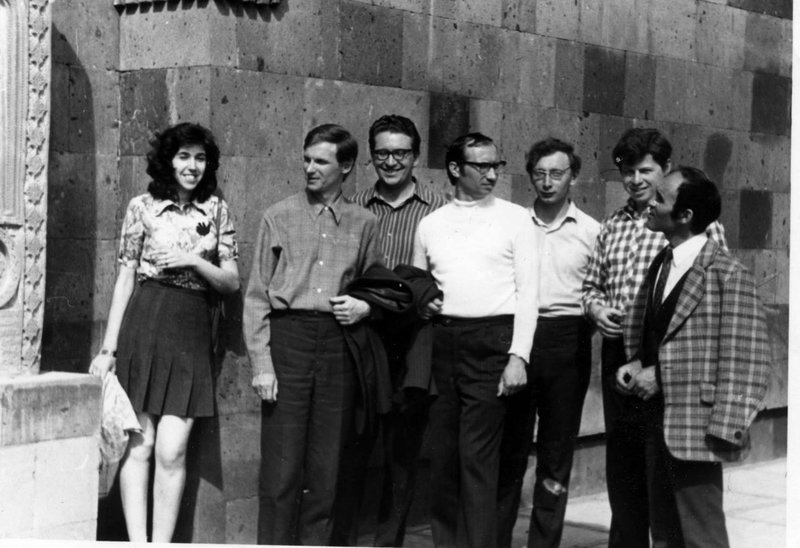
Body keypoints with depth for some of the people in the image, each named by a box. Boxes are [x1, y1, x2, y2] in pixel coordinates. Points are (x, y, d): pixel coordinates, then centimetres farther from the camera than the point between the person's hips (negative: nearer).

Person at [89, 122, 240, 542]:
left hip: (191, 332, 1)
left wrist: (194, 261, -7)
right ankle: (137, 543, 0)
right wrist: (108, 348, 1)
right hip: (143, 324, -1)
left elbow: (231, 282, 11)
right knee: (138, 446, -4)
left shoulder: (217, 211, 10)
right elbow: (125, 279, 5)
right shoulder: (142, 207, 5)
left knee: (172, 451, -5)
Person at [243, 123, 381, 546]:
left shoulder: (363, 224, 11)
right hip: (288, 336, -2)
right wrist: (261, 364, -5)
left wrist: (365, 307, -2)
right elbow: (257, 295, 3)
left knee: (326, 465, 4)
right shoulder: (279, 217, 6)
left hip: (338, 343, 2)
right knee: (282, 463, -4)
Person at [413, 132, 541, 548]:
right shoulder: (430, 224, 13)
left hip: (492, 340, -4)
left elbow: (528, 293, -1)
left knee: (478, 457, -7)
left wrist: (518, 356, -10)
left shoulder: (514, 218, 4)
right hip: (442, 339, 4)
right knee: (443, 454, 6)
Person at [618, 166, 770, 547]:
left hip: (695, 429, -8)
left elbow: (746, 362, -14)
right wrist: (636, 369, 0)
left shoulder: (728, 275, -12)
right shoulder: (660, 266, 12)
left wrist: (723, 430, -19)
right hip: (658, 425, 8)